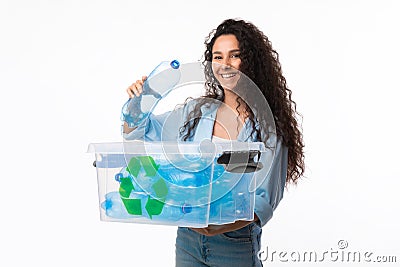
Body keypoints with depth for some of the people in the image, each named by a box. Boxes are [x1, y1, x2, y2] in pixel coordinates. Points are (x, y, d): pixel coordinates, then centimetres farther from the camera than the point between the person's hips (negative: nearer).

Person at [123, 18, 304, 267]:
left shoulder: (268, 126, -10)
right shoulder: (196, 112, 2)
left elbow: (266, 198, -13)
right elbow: (140, 132, 15)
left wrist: (226, 225, -29)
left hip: (236, 246, -4)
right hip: (187, 239, 4)